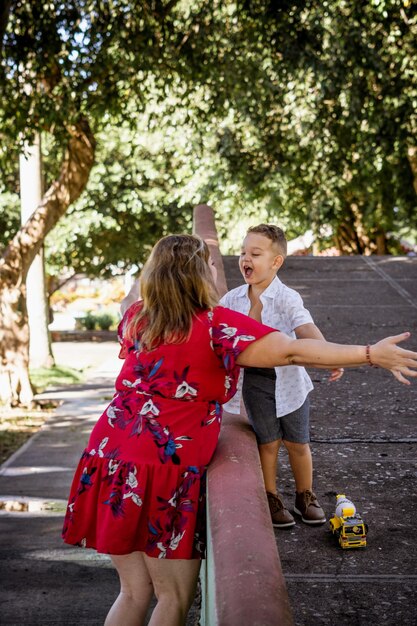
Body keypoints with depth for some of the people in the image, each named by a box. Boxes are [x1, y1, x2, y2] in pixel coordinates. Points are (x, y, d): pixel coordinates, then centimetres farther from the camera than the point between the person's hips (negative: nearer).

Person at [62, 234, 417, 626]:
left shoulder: (136, 317, 9)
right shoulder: (214, 324, -10)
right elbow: (291, 351, -19)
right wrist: (371, 354, -15)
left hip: (110, 457, 7)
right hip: (164, 471, -7)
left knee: (134, 591, 18)